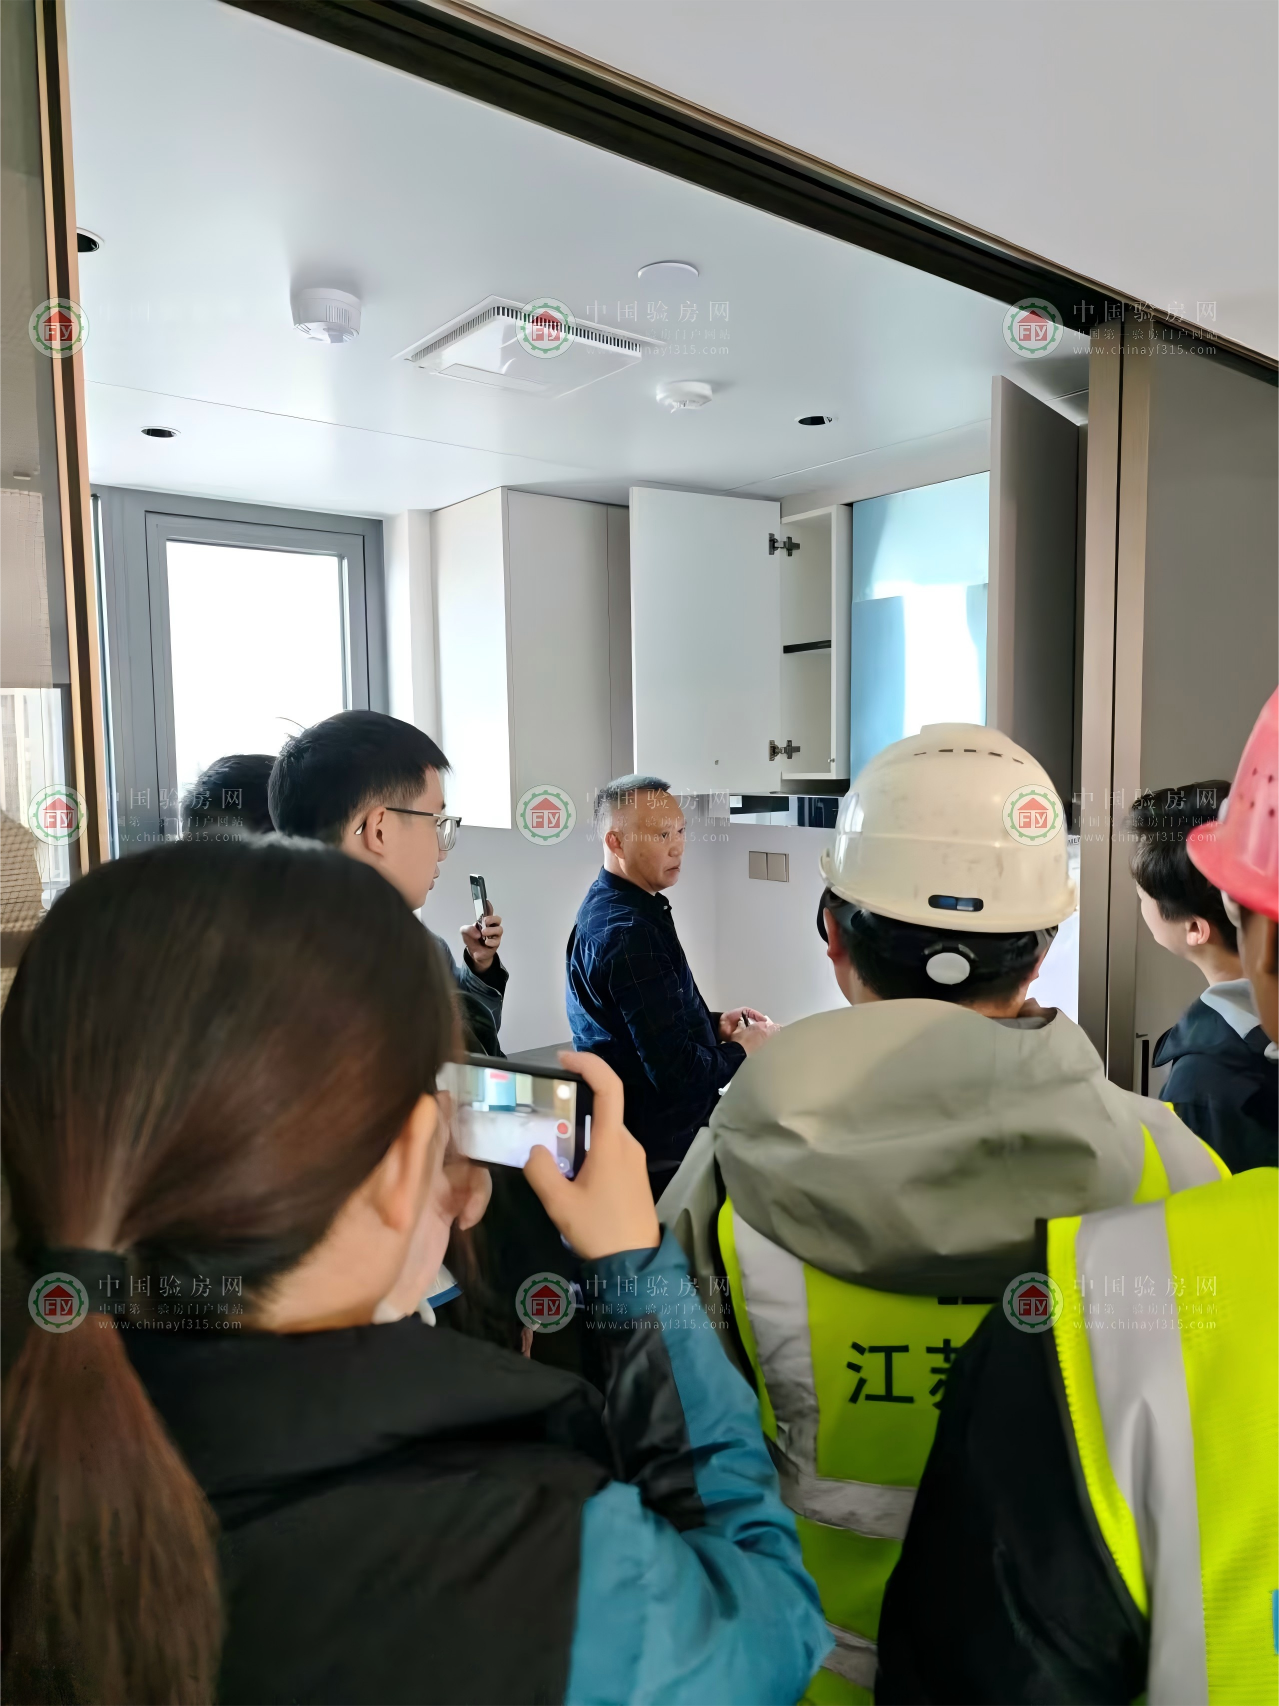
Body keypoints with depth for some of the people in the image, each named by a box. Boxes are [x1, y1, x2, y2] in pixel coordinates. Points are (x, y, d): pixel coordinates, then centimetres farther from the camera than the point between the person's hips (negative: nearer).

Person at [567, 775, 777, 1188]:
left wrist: (715, 1024, 4)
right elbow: (676, 1071, -27)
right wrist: (741, 1051, -10)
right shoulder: (628, 933, -26)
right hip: (662, 1149, -10)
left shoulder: (607, 906, 6)